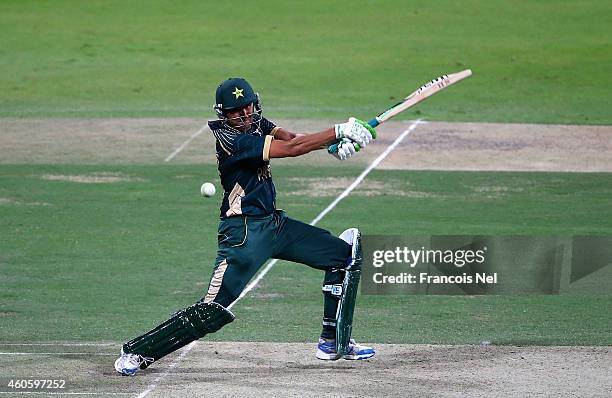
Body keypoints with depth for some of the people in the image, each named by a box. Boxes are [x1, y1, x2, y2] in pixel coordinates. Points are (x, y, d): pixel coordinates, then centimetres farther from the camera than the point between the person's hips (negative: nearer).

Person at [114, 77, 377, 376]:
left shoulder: (256, 124, 7)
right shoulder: (230, 139, -20)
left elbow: (290, 138, -6)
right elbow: (291, 149, -24)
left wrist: (334, 143, -25)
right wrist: (341, 131, -22)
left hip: (274, 223, 9)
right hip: (244, 232, -9)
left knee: (344, 254, 10)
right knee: (214, 310, -16)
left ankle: (331, 343, 17)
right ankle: (137, 352, -6)